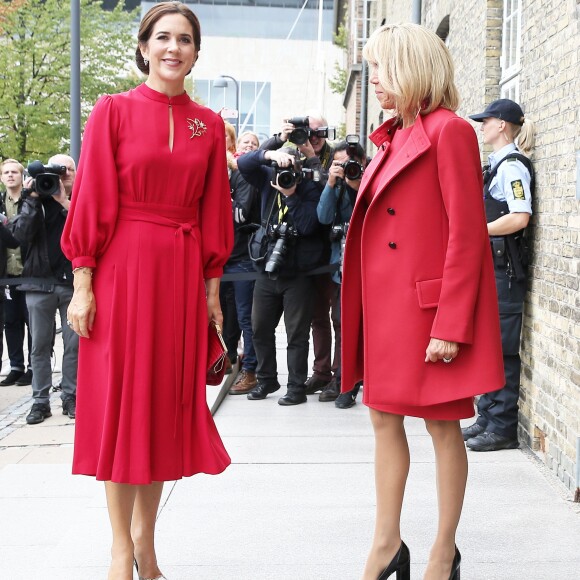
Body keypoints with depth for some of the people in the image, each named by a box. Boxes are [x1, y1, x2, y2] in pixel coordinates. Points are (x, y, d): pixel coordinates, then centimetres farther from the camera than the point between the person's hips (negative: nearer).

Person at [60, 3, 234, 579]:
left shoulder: (209, 125, 9)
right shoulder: (113, 111, -1)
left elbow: (214, 211, 10)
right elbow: (91, 201, -4)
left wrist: (212, 285, 7)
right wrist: (83, 283, -9)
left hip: (181, 272, 3)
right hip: (122, 268, -3)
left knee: (167, 400, 8)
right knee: (121, 399, 2)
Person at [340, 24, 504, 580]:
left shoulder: (449, 131, -11)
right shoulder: (392, 137, 14)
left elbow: (467, 235, -16)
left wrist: (450, 325, -19)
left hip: (426, 301, -8)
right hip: (383, 302, 8)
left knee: (441, 424, 3)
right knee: (384, 416, 10)